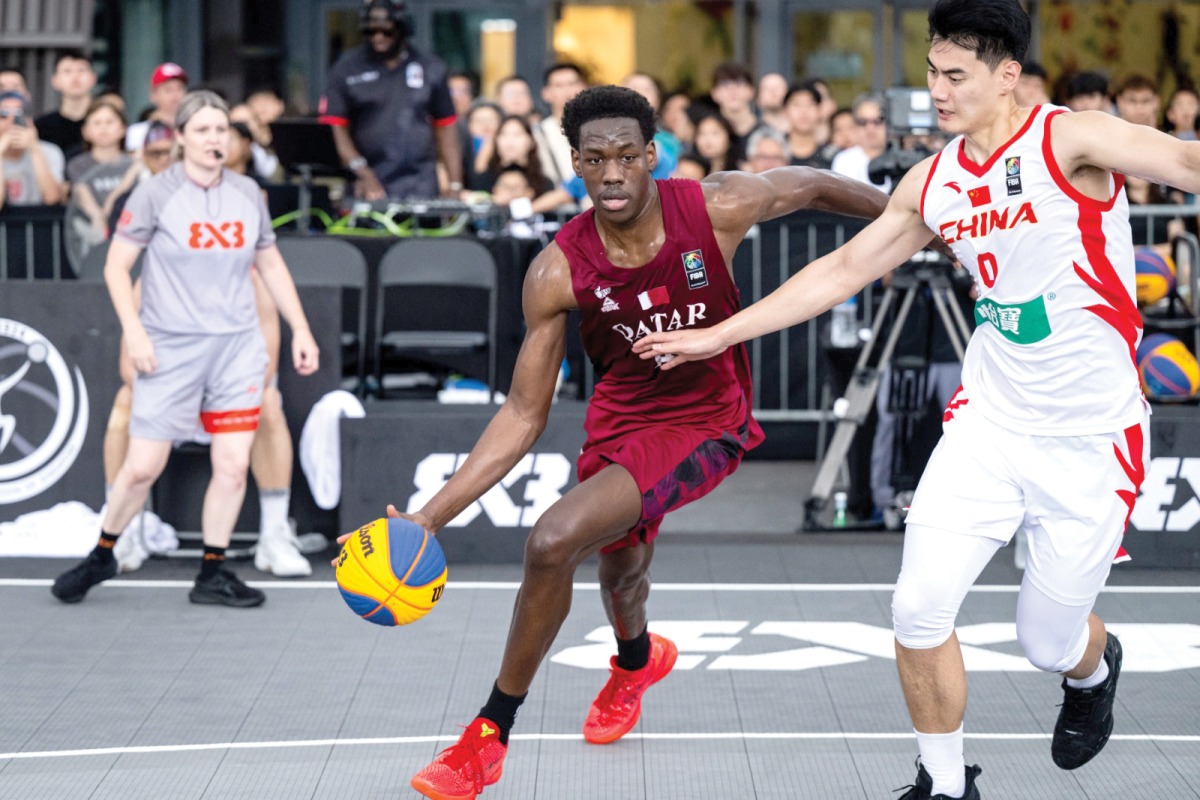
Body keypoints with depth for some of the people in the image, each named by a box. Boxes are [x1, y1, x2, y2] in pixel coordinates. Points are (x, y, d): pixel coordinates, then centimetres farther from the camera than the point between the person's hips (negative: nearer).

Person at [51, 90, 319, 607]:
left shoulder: (248, 195, 7)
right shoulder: (155, 194, -5)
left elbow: (271, 265, 17)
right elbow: (116, 265, -4)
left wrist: (300, 330, 13)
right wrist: (133, 331, -14)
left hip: (237, 346, 4)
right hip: (170, 349, -4)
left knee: (233, 465, -2)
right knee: (142, 467, -3)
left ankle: (212, 576, 10)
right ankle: (101, 557, 20)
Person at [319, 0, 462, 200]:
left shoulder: (431, 69, 10)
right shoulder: (346, 68, 4)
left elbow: (446, 129, 13)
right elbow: (335, 128, -2)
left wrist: (455, 186, 6)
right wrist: (365, 176, -14)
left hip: (422, 191, 2)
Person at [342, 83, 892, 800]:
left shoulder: (719, 208, -22)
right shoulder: (559, 271, -18)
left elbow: (815, 186, 0)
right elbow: (524, 416, -12)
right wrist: (432, 515, -20)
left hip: (706, 424, -4)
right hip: (622, 420, 4)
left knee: (555, 540, -24)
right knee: (619, 567, 29)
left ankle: (492, 733, -7)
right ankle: (638, 660, 69)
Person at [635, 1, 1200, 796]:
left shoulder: (1069, 140, -15)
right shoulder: (933, 184, 4)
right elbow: (841, 270, 16)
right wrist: (717, 336, 17)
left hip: (1091, 440, -5)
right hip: (988, 423, 5)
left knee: (1049, 640, 5)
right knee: (920, 610, -7)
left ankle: (1095, 669, 44)